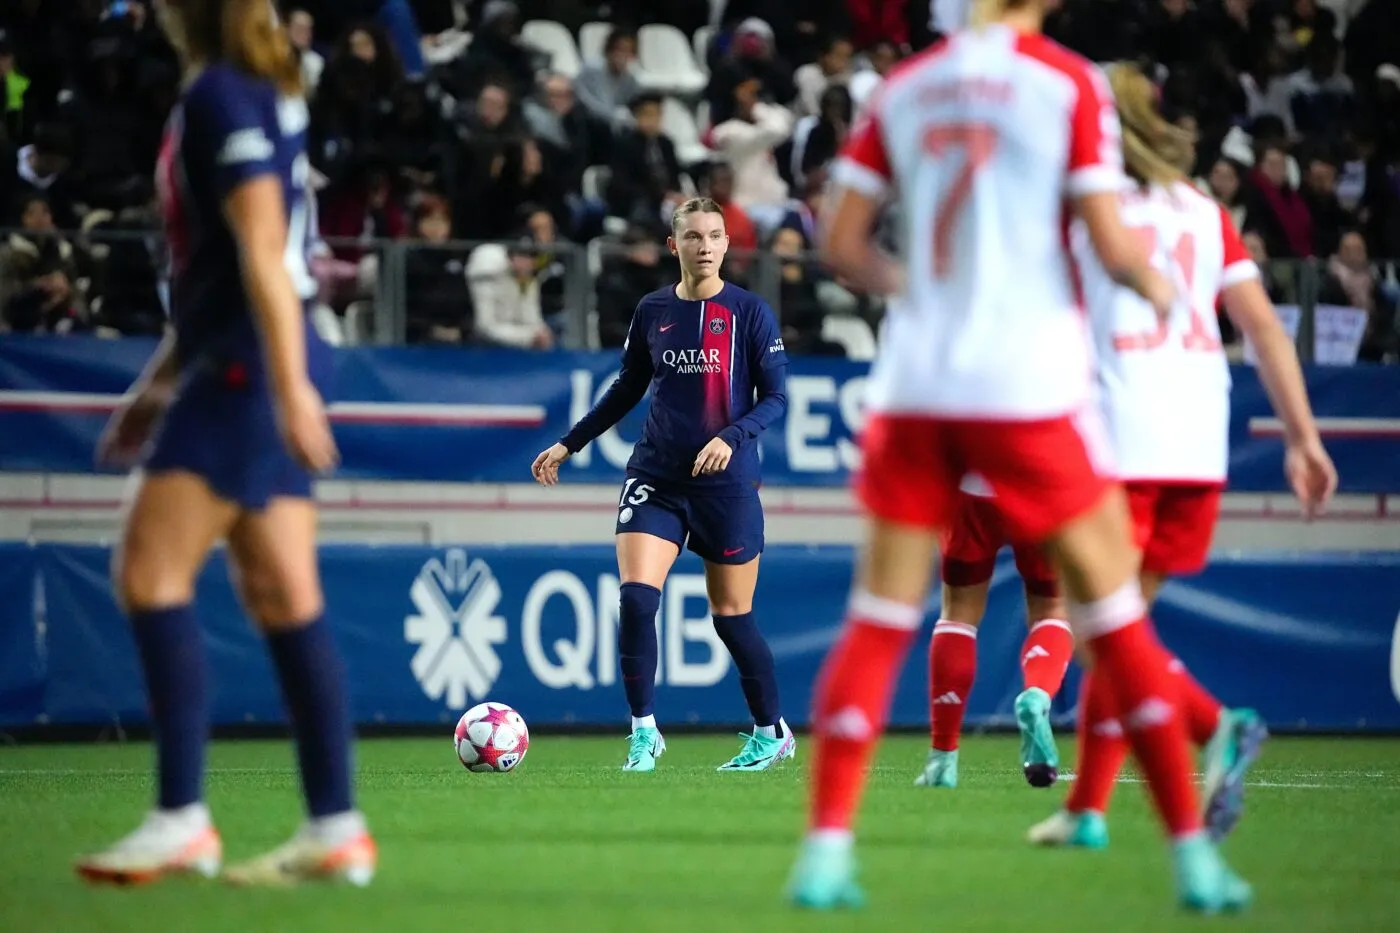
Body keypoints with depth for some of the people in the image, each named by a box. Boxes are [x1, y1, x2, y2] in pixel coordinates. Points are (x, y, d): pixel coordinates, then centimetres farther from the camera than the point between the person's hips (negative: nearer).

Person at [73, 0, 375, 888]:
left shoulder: (220, 97, -12)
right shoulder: (264, 93, 17)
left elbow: (261, 251, -20)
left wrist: (290, 382, -25)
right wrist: (161, 379, 28)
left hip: (249, 367, -10)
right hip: (244, 369, 10)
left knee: (151, 574, -9)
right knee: (282, 595, 7)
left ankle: (181, 819, -11)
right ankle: (337, 829, 5)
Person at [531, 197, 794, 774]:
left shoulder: (749, 312, -4)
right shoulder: (652, 311, 6)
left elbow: (775, 396, -5)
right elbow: (627, 390, 17)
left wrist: (731, 437, -21)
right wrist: (569, 444, 14)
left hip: (726, 482, -3)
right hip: (655, 477, 3)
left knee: (731, 615, 4)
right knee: (635, 598, -15)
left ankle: (772, 733, 22)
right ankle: (644, 732, -5)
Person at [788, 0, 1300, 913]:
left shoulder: (906, 87, 7)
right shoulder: (1069, 83, -5)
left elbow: (843, 243, 8)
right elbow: (1111, 244, -10)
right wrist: (1158, 286, 11)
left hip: (916, 382, 3)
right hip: (1031, 384, -3)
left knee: (880, 617, 7)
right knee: (1113, 608, 6)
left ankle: (826, 848, -3)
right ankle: (1195, 856, 6)